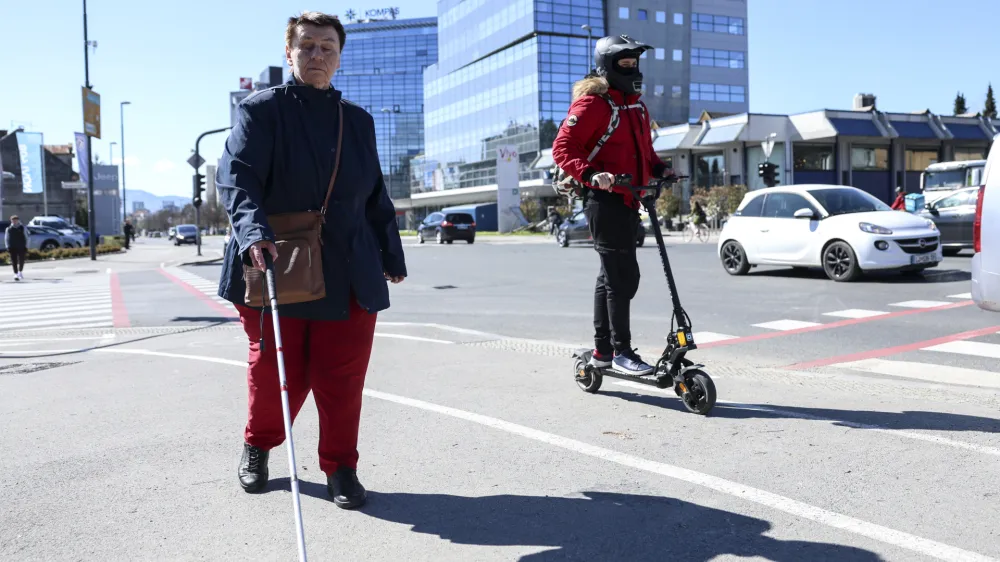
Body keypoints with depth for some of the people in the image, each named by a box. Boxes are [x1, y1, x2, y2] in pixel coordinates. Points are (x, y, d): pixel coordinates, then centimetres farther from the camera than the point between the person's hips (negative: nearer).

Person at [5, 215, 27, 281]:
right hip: (12, 248, 1)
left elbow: (26, 238, 5)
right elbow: (6, 239, 9)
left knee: (21, 260, 1)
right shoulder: (8, 229, 5)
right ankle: (16, 274, 3)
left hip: (21, 248, -1)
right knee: (14, 261, -2)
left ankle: (20, 271, 24)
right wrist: (8, 247, -1)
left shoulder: (23, 228, 3)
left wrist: (26, 246, -1)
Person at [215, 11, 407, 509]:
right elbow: (237, 176, -15)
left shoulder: (358, 120, 14)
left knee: (342, 377, 3)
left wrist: (392, 255, 19)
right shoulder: (260, 110, 0)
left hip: (349, 275, 3)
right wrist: (253, 231, -33)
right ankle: (257, 446, 35)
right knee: (275, 373, 7)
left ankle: (340, 468, 19)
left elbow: (376, 197, 19)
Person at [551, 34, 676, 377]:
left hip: (628, 200, 9)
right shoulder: (592, 103, -9)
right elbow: (563, 148, -15)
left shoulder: (637, 106, 17)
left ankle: (602, 351, 23)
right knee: (623, 276, -10)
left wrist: (659, 169, 7)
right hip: (605, 200, -9)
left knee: (612, 276, 13)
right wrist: (591, 174, -30)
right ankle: (621, 352, 0)